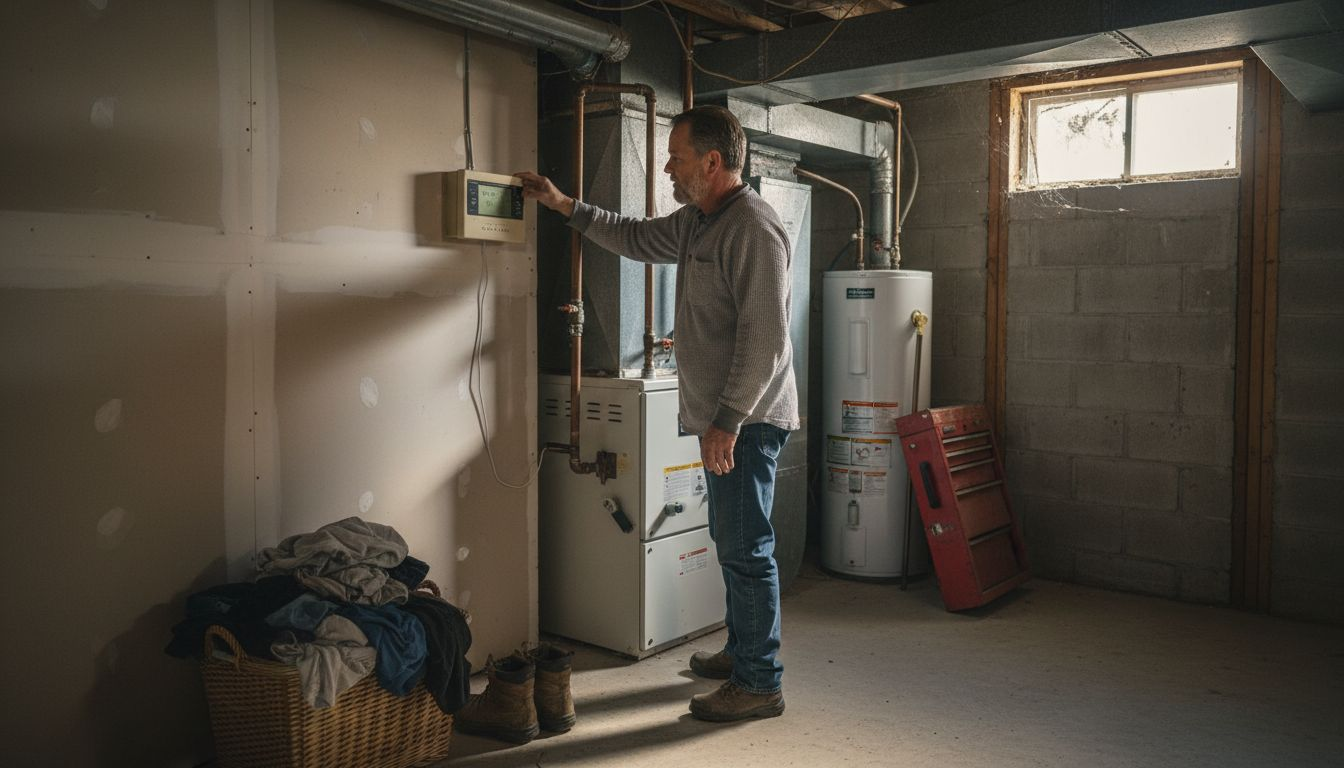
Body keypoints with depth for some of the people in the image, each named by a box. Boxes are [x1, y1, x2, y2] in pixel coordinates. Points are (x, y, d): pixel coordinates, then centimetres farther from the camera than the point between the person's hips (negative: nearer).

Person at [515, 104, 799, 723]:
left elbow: (763, 338, -23)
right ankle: (741, 650, 34)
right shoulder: (696, 222, 14)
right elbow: (637, 238, 30)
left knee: (746, 549, -3)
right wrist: (564, 205, 28)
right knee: (732, 542, 19)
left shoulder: (754, 229, -18)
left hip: (748, 419, -10)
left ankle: (760, 684, 8)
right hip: (724, 417, 10)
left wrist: (728, 422, -23)